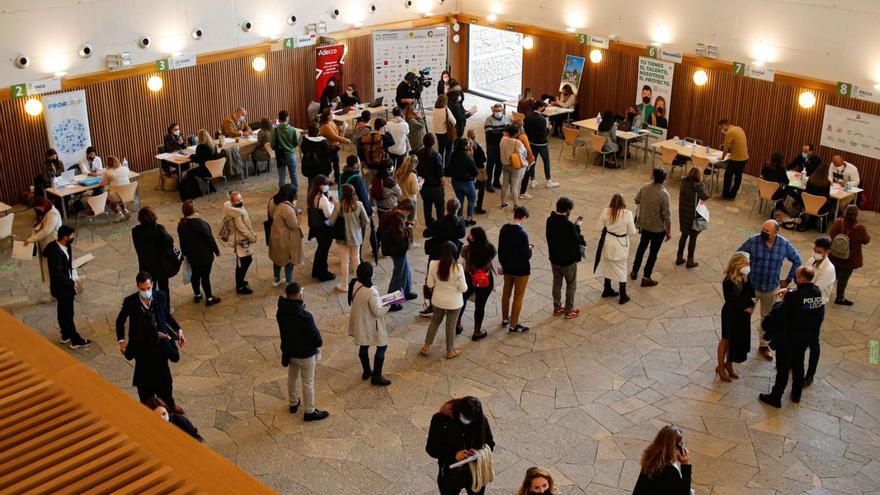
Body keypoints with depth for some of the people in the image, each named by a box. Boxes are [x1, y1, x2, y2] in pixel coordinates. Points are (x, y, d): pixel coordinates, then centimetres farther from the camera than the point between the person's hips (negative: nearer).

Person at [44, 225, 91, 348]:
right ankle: (76, 340, 18)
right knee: (68, 314, 6)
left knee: (63, 312, 24)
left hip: (65, 285, 9)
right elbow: (58, 274, -29)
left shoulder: (66, 246, -3)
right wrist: (73, 283, -21)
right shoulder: (55, 252, -31)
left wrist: (75, 279, 3)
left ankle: (66, 335, 40)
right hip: (61, 287, -9)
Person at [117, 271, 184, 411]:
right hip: (141, 345, -2)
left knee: (163, 375, 19)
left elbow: (167, 315, 5)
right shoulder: (130, 301, -17)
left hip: (160, 341, 2)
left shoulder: (161, 296, -13)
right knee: (144, 378, 14)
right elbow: (120, 321, -3)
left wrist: (178, 330, 1)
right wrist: (121, 340, -12)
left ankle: (168, 403, 38)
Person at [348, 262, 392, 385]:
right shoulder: (371, 292, -33)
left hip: (359, 322, 8)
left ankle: (366, 371, 42)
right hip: (370, 324, -8)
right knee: (382, 347, 11)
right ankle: (376, 376, 18)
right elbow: (377, 312, -24)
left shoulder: (354, 284, -10)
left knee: (363, 346, 23)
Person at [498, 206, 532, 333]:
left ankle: (505, 319, 37)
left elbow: (500, 249, 5)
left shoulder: (504, 229, -5)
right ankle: (513, 326, 15)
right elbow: (526, 255, -24)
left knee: (506, 293, 21)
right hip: (521, 270, -6)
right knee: (518, 297, 7)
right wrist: (529, 249, -2)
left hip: (507, 267, 6)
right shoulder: (522, 233, -26)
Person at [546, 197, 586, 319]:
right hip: (568, 260, -6)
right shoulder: (569, 225, -28)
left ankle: (557, 308, 33)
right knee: (571, 285, 13)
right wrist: (577, 226, -4)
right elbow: (577, 240, -16)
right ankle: (569, 311, 22)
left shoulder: (550, 220, -8)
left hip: (554, 258, 6)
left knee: (556, 283, 20)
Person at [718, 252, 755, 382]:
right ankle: (720, 367, 31)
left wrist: (751, 305, -17)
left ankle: (729, 364, 41)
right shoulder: (728, 282, -27)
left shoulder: (746, 278, -7)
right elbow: (732, 302, -26)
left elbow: (752, 294, 0)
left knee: (738, 340, 20)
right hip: (731, 315, -6)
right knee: (726, 340, 12)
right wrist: (750, 302, -20)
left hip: (743, 315, 6)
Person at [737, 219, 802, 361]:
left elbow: (797, 261, 3)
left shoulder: (785, 244, -13)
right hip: (752, 286, -2)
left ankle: (764, 346, 36)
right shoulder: (752, 241, -19)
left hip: (771, 288, 2)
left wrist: (788, 279, 2)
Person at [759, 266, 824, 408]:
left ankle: (775, 398, 20)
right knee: (798, 364, 24)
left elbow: (780, 315, -22)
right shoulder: (817, 292, -10)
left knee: (783, 368, 8)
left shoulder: (794, 297, -30)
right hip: (806, 337, 6)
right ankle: (796, 394, 38)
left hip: (788, 338, -6)